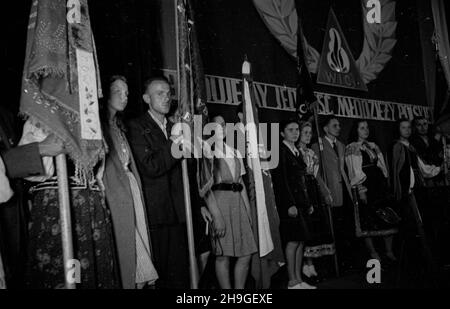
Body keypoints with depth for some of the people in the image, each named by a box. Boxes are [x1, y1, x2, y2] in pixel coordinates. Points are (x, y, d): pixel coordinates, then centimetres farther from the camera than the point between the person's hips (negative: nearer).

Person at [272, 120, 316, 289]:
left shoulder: (296, 152, 18)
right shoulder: (280, 151, -9)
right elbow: (281, 180, -15)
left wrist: (308, 203, 16)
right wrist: (290, 205, -19)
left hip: (301, 202, 9)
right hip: (289, 202, -9)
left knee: (301, 241, 8)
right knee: (293, 241, -7)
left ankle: (299, 279, 13)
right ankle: (292, 282, -1)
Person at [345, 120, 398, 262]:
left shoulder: (373, 146, 17)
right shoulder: (352, 148, -4)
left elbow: (381, 165, 18)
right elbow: (355, 172, -10)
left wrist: (386, 183, 10)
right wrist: (361, 190, -15)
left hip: (379, 185, 6)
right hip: (365, 186, -6)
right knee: (368, 220, -1)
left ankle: (389, 251, 14)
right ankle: (373, 253, 9)